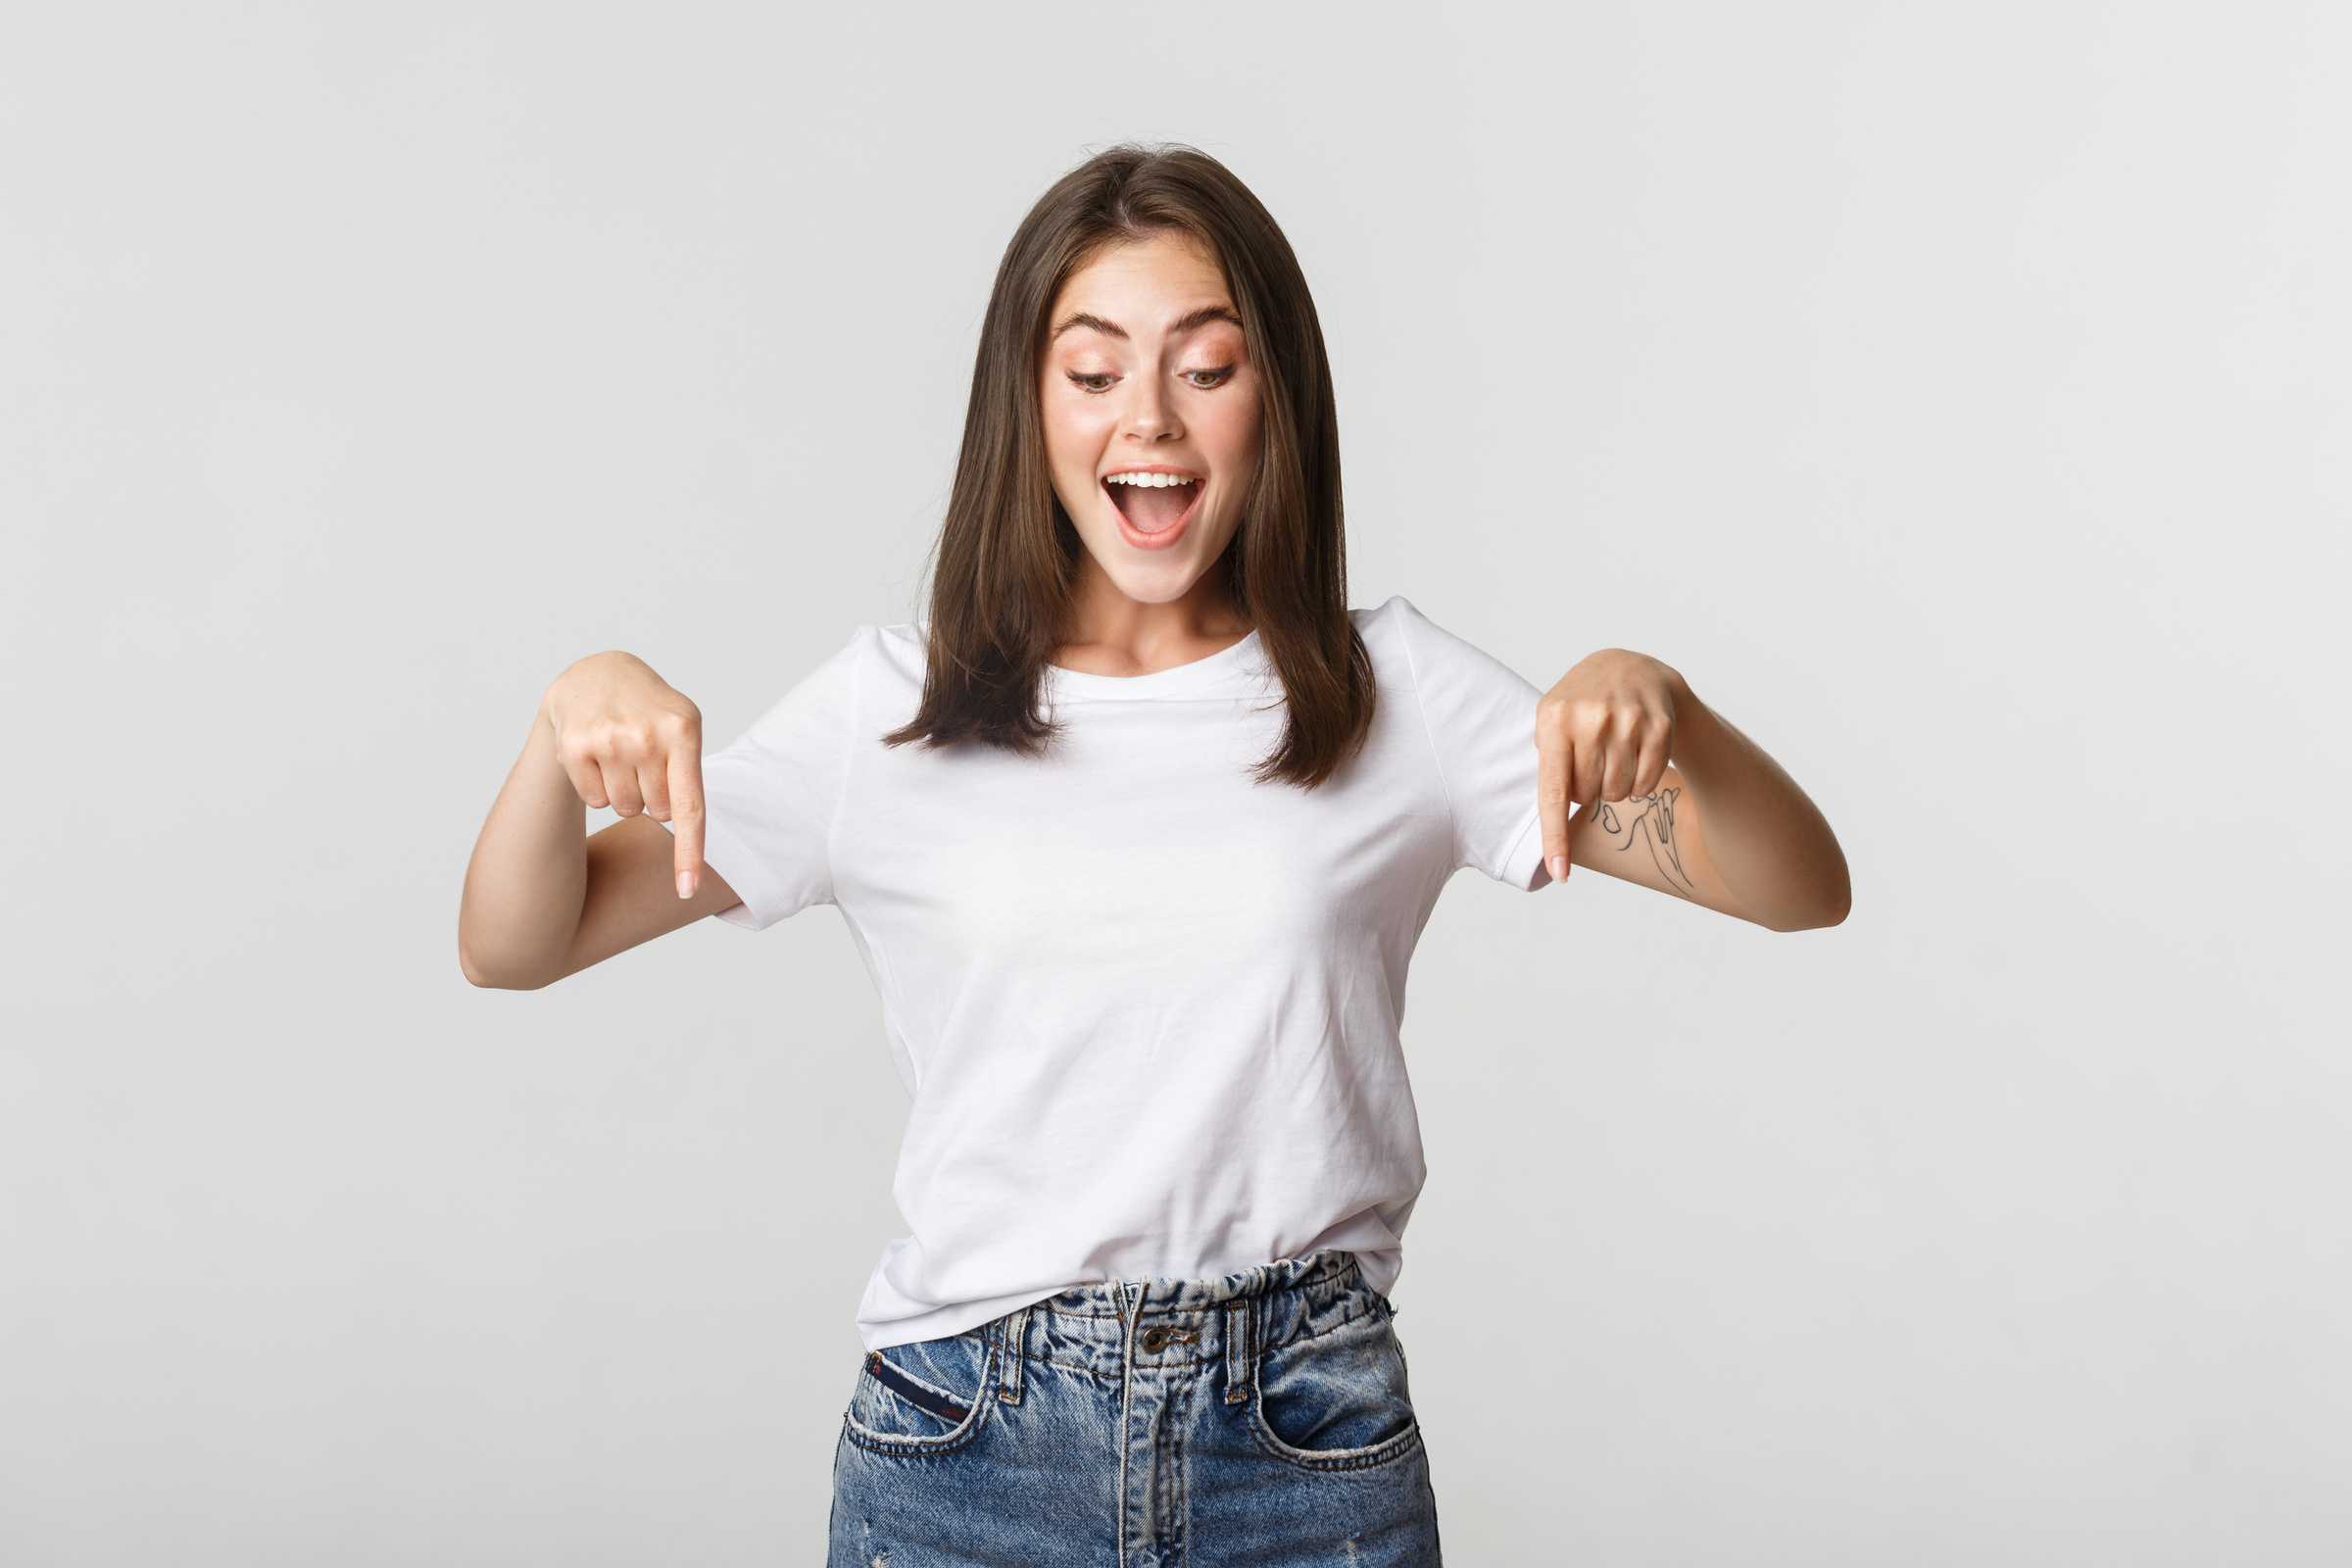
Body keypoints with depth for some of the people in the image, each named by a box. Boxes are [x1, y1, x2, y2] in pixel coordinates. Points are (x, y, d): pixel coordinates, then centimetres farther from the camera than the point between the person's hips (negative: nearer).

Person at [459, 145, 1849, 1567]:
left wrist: (1656, 702, -22)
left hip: (1309, 1448, 0)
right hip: (965, 1449, 1)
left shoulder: (1397, 696, 1)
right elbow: (512, 947, 1)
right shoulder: (895, 713, 1)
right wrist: (578, 719, -19)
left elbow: (1802, 893, -2)